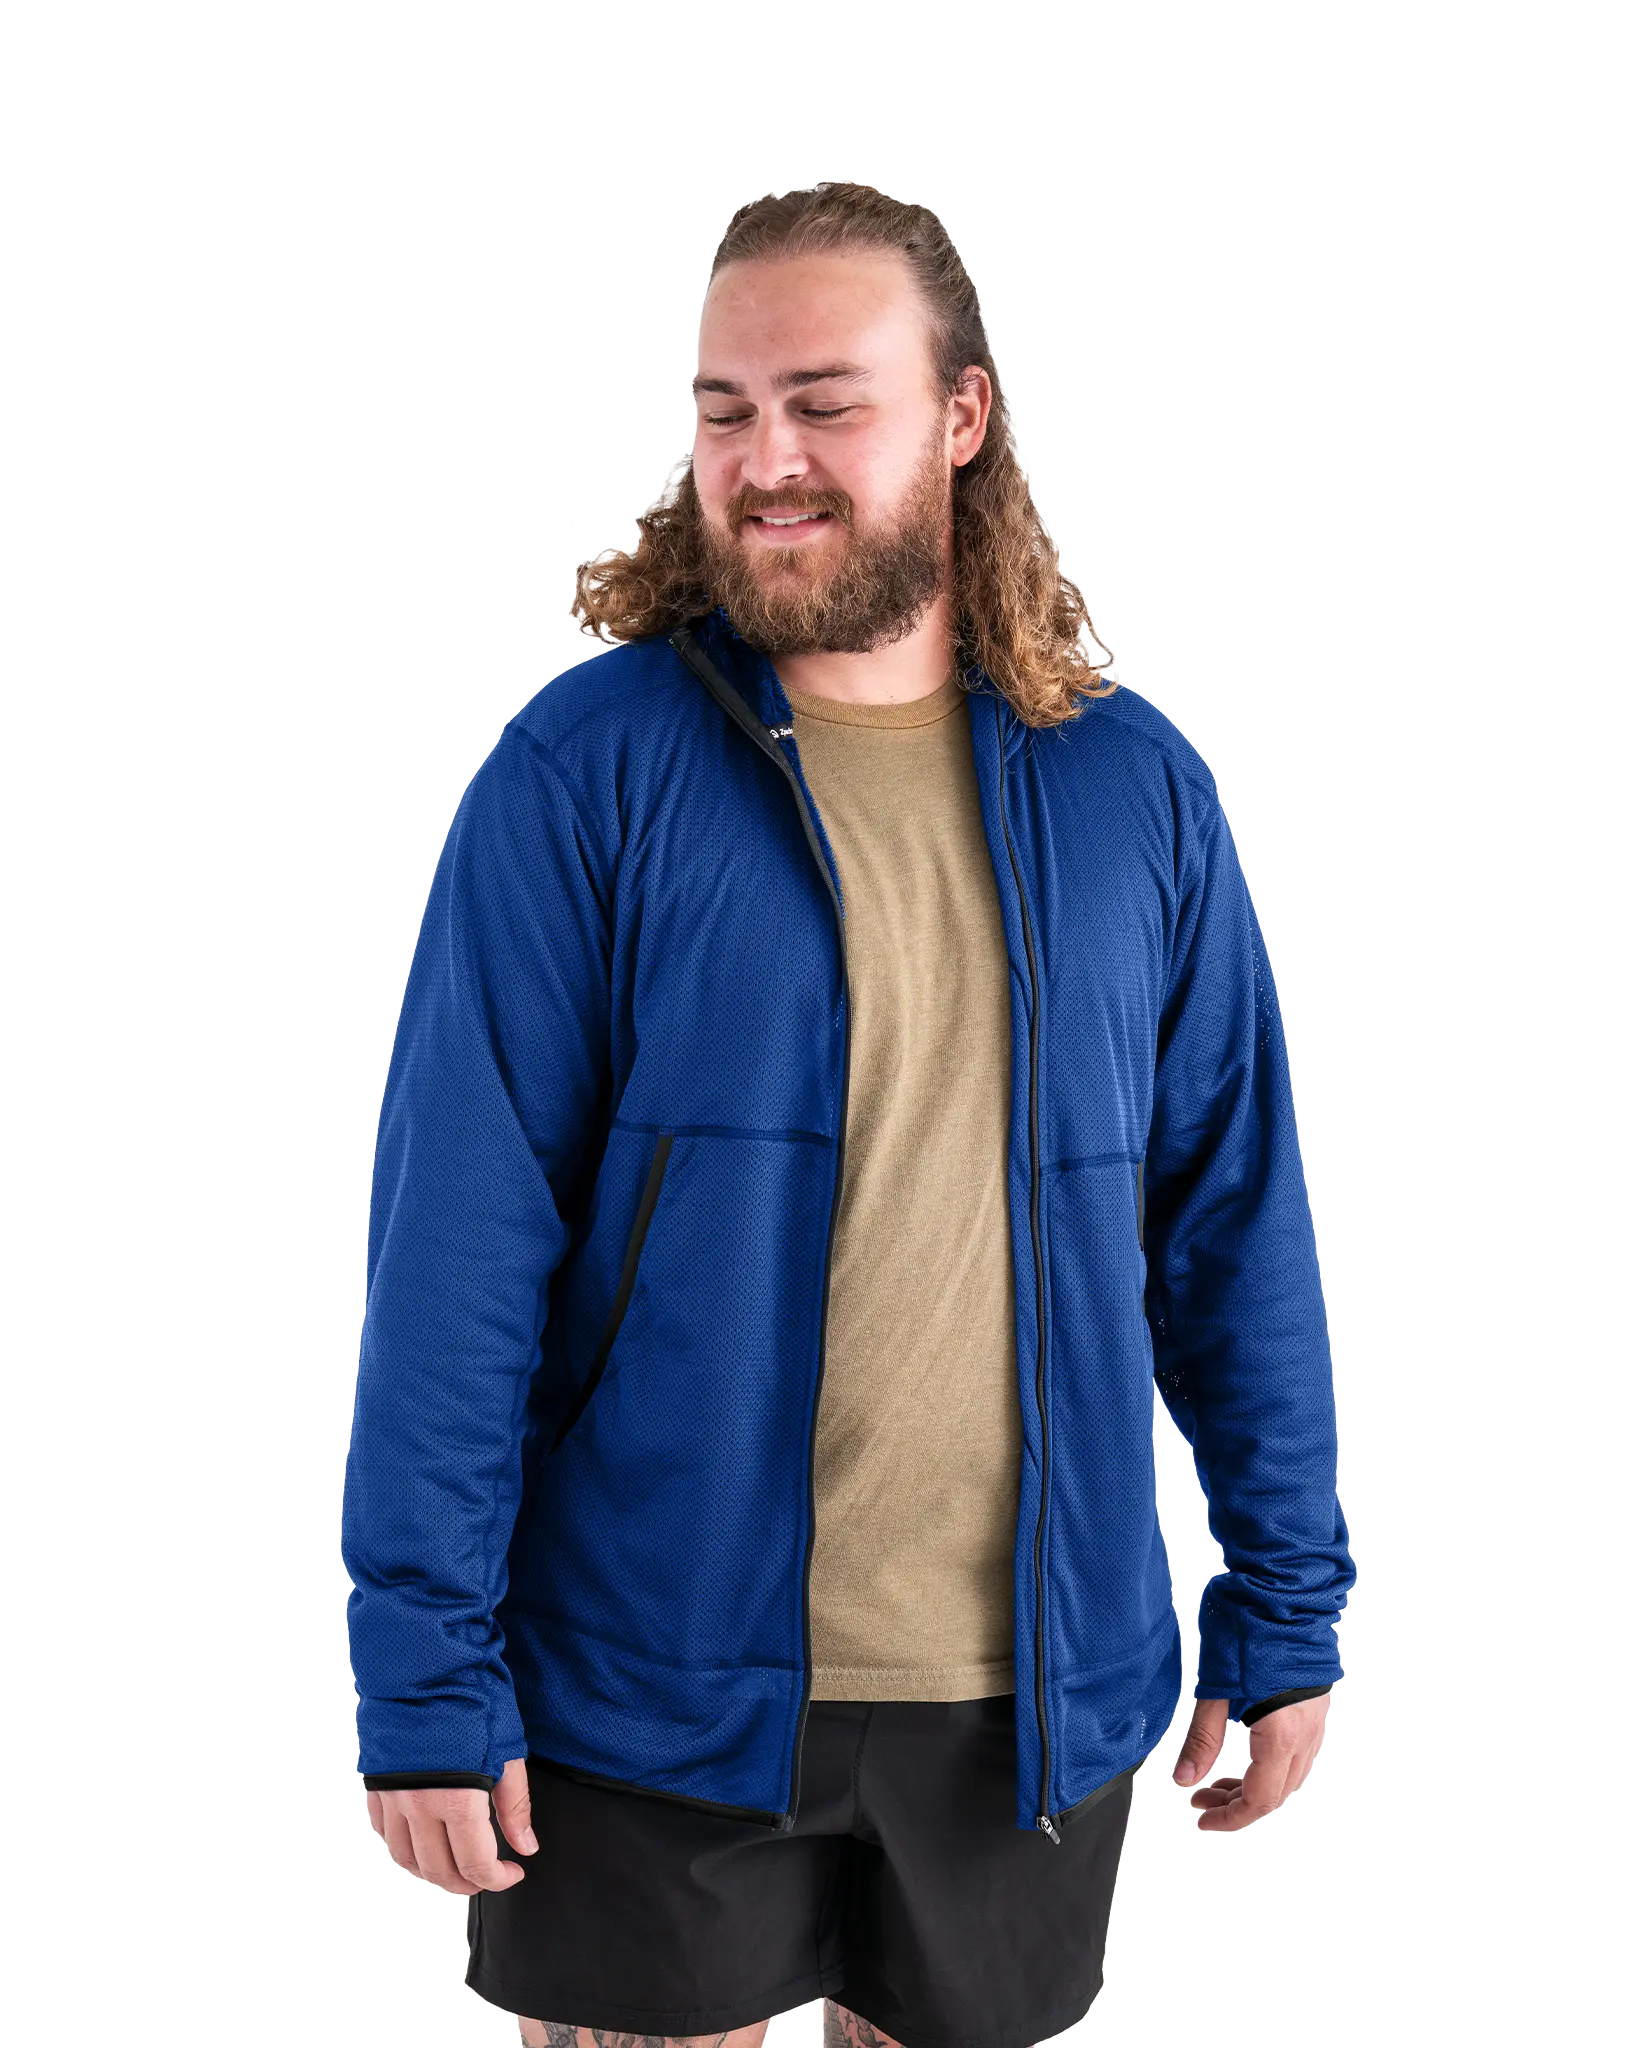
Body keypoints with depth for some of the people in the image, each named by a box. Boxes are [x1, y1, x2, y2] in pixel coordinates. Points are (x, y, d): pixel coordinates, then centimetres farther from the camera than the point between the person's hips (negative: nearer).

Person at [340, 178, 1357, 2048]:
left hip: (1037, 1696, 3)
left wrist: (1287, 1607, 5)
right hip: (649, 1688, -3)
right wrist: (424, 1671, -12)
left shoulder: (1134, 787, 2)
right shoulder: (582, 771, -8)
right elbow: (455, 1245, -10)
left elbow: (1238, 1218, 7)